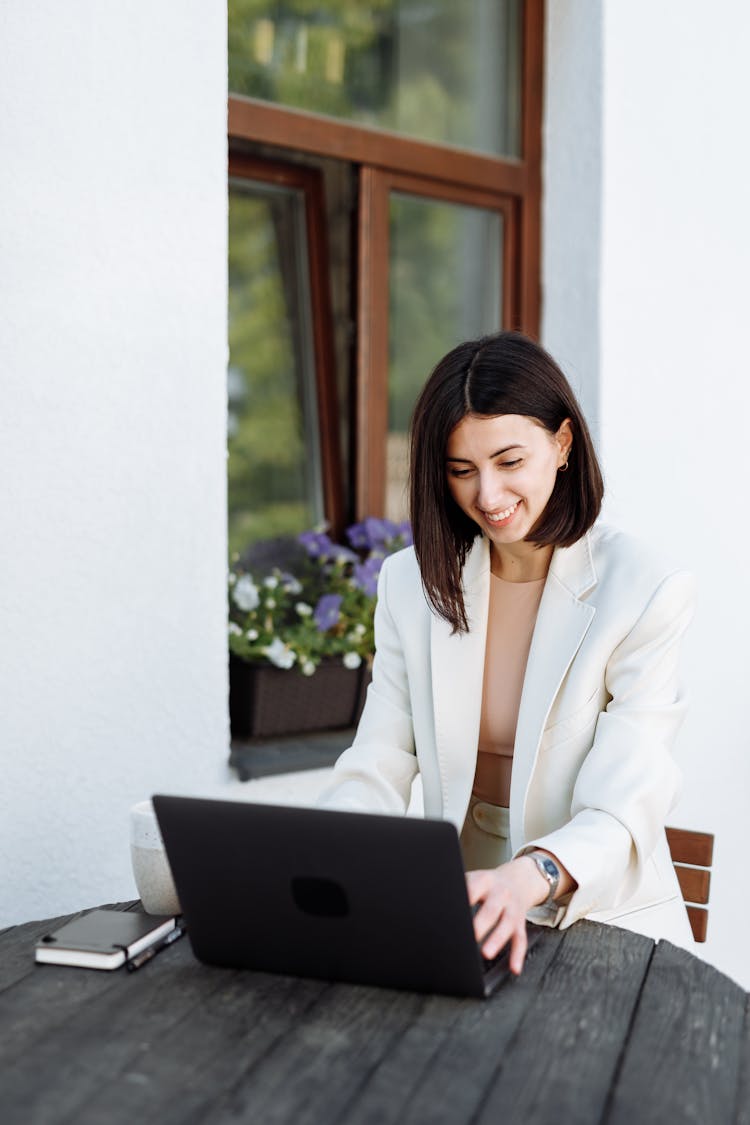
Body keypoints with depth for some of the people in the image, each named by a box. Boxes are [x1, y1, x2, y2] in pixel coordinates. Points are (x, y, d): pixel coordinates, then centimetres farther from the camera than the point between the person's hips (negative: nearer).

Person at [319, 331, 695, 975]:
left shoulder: (647, 593, -9)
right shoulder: (412, 582, 4)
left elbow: (620, 812, -16)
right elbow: (379, 770, 0)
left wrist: (530, 877, -37)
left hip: (603, 924, -2)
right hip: (455, 915, 3)